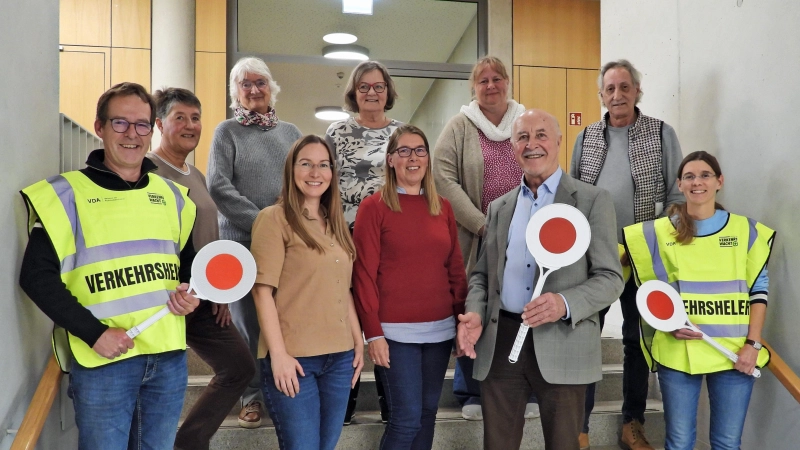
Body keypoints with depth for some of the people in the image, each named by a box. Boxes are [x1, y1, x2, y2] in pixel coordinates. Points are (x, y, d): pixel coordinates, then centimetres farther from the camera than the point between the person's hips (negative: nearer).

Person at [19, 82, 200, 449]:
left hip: (169, 357, 5)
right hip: (104, 361, -4)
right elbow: (38, 276, -8)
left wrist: (190, 292, -1)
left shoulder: (171, 194, 10)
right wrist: (93, 332, -16)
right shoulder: (67, 193, -4)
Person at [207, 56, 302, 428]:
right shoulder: (227, 131, 5)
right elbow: (218, 186, -6)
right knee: (248, 318, 3)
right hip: (243, 240, -2)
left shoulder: (290, 132, 15)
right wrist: (260, 222, -13)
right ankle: (252, 395, 16)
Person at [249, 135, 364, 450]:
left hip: (340, 357, 6)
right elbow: (263, 290, -12)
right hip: (293, 358, -6)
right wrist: (278, 354, -17)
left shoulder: (336, 223, 13)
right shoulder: (274, 218, -7)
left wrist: (358, 341, 11)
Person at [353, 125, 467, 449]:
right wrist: (373, 333, -12)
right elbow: (364, 274, -8)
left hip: (440, 328, 5)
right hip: (396, 331, -5)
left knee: (427, 412, 14)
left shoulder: (442, 207, 9)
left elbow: (456, 269, 11)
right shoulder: (373, 207, -5)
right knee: (406, 418, -1)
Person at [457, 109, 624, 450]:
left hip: (562, 345, -3)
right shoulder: (499, 207, 14)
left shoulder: (593, 201, 1)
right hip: (500, 343, 4)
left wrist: (566, 303, -22)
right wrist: (475, 314, -4)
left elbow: (610, 278, -4)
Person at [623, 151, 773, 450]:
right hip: (677, 352, -1)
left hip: (735, 352, 1)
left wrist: (753, 343, -3)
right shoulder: (659, 231, 3)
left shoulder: (746, 230, 6)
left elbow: (758, 289, 6)